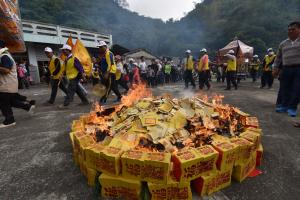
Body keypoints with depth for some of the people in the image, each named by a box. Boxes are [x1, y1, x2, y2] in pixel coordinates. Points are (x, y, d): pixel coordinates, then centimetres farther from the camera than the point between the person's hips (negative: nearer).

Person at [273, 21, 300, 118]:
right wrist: (276, 68, 9)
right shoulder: (283, 44, 14)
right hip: (286, 69, 3)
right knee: (284, 88, 5)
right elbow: (278, 57, 18)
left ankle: (292, 107, 8)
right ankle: (284, 105, 19)